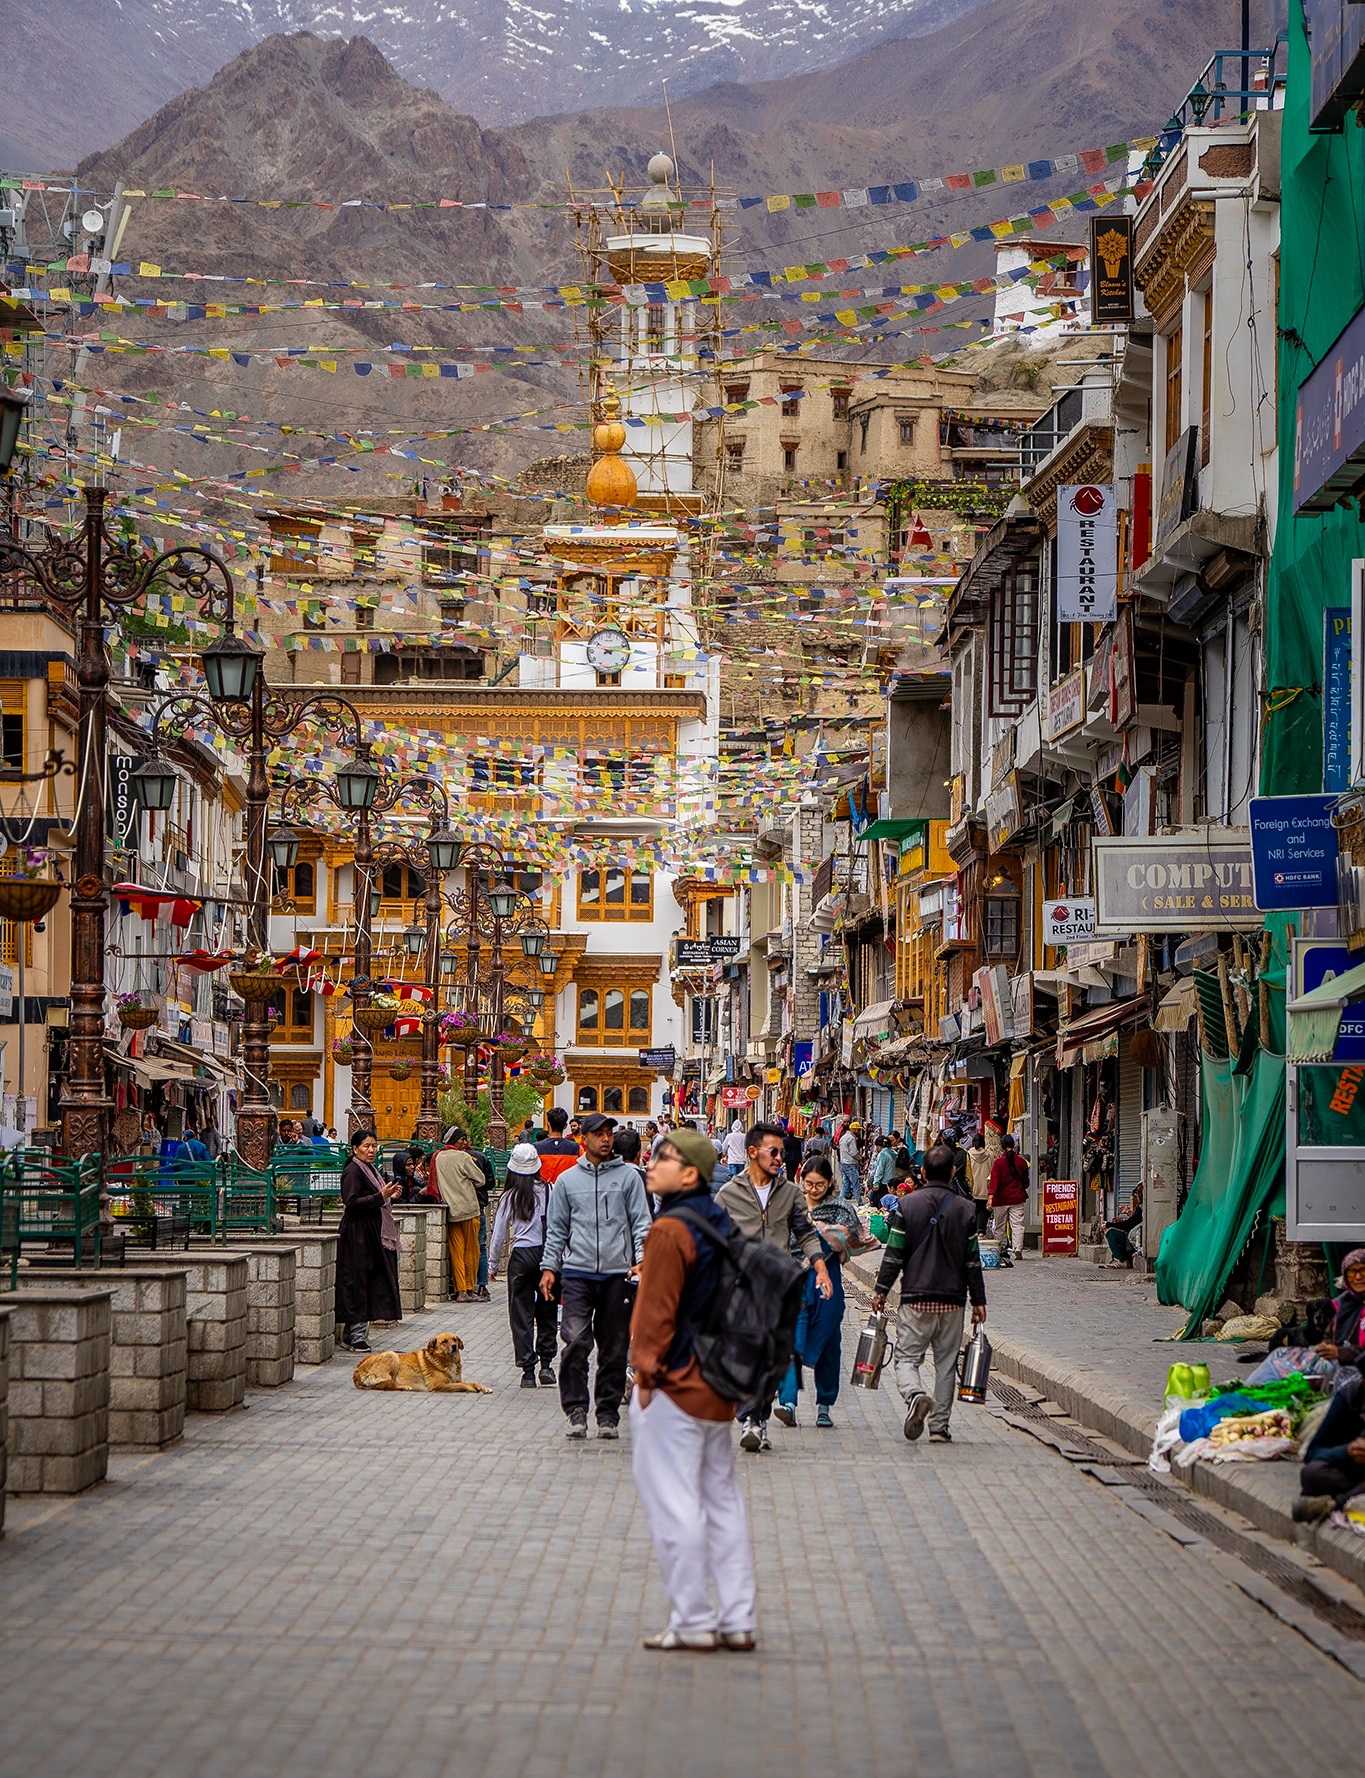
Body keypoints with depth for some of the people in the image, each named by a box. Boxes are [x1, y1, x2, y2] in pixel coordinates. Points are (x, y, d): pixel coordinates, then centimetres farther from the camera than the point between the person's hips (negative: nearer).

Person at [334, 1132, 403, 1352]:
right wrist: (380, 1197, -26)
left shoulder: (369, 1169, 16)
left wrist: (389, 1196, 10)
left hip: (373, 1235, 10)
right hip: (358, 1234, -10)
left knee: (371, 1282, 10)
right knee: (357, 1282, -7)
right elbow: (352, 1202, -22)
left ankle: (356, 1333, 15)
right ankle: (355, 1335, -4)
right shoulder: (353, 1171, -13)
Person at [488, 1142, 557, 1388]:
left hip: (521, 1257, 0)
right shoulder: (549, 1191, -3)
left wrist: (493, 1265, 14)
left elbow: (498, 1235, 3)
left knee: (521, 1313, 5)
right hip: (548, 1254, 0)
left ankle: (528, 1371, 2)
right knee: (547, 1311, 15)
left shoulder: (509, 1197, 0)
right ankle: (546, 1363, 10)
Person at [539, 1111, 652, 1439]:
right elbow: (556, 1229, 14)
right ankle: (576, 1409, -8)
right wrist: (549, 1267, 6)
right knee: (575, 1341, -15)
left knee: (614, 1348, 4)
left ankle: (608, 1413, 13)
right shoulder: (567, 1180, 10)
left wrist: (642, 1259, -10)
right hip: (577, 1273, 0)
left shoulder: (628, 1176, 7)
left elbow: (641, 1223, 4)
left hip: (617, 1274, 0)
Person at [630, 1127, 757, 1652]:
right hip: (717, 1387, 9)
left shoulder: (670, 1229, -16)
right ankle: (737, 1620, 13)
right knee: (721, 1498, 11)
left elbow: (657, 1309, -17)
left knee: (672, 1503, -2)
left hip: (674, 1387, -9)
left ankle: (692, 1622, 0)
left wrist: (647, 1372, -9)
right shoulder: (723, 1224, 10)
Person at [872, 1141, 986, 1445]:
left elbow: (894, 1254, -3)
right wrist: (978, 1300, 10)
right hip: (953, 1300, 1)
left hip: (916, 1298, -1)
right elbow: (972, 1261, 4)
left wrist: (881, 1290, 5)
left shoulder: (907, 1205, -3)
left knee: (907, 1356, 4)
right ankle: (939, 1426, 6)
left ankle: (915, 1395, -26)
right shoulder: (964, 1210, 2)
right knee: (946, 1363, 8)